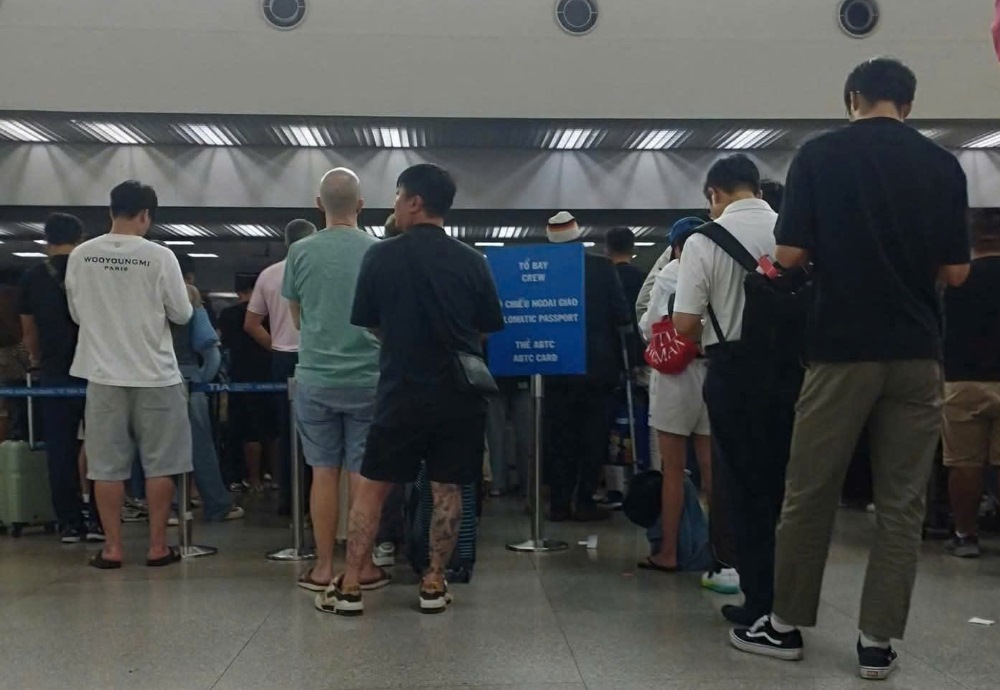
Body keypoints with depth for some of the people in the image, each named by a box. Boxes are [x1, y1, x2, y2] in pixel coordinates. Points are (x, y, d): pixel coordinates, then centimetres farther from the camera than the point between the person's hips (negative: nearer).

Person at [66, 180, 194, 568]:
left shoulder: (81, 256, -2)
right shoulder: (159, 256, -12)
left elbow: (77, 313, 9)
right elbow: (182, 315, -4)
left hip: (103, 374, 3)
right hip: (154, 374, -2)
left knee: (107, 466, 9)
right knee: (159, 464, 8)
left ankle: (113, 548, 13)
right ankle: (157, 546, 12)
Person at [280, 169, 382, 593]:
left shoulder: (300, 252, -2)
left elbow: (297, 318, 10)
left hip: (315, 378, 1)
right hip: (367, 379, -1)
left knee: (323, 472, 8)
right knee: (363, 474, 6)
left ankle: (324, 568, 13)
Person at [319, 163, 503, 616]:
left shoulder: (381, 256, -6)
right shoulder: (472, 261, -1)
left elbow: (366, 323, 5)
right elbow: (489, 327, 8)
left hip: (402, 391, -1)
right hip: (460, 393, 2)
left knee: (372, 487, 8)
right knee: (447, 488, 10)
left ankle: (350, 587, 11)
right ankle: (434, 585, 15)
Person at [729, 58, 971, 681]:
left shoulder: (820, 155, -3)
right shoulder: (943, 165, 3)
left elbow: (790, 255, -7)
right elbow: (956, 272, 3)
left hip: (843, 349, -2)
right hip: (918, 351, 2)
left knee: (810, 493, 9)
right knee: (902, 503, 8)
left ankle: (787, 625, 18)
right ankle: (878, 641, 11)